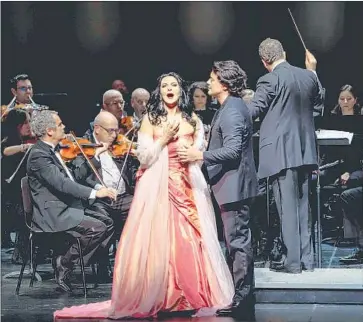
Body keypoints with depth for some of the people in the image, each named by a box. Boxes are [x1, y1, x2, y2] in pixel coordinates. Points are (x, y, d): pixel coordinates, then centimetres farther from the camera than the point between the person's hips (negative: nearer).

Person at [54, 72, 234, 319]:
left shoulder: (192, 120, 11)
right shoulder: (150, 120, 3)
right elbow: (144, 158, -4)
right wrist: (163, 140, -14)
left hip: (188, 187, 3)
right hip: (158, 187, -2)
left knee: (190, 240, -2)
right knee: (158, 239, -8)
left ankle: (194, 296, 6)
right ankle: (157, 297, 0)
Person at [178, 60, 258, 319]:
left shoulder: (232, 110, -17)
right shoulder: (232, 106, 16)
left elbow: (232, 150, -24)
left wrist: (200, 156, -19)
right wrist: (202, 156, 24)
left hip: (234, 185, -11)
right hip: (234, 184, 11)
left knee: (238, 240, -6)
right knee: (239, 240, 13)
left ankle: (242, 299, -2)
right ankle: (243, 296, 20)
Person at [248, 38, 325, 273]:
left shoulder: (270, 81, -13)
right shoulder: (308, 77, 6)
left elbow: (251, 111, -12)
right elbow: (319, 100, 25)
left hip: (281, 153, -6)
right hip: (305, 151, 6)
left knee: (287, 207, -3)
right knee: (302, 205, 13)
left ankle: (292, 261, -1)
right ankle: (306, 258, 17)